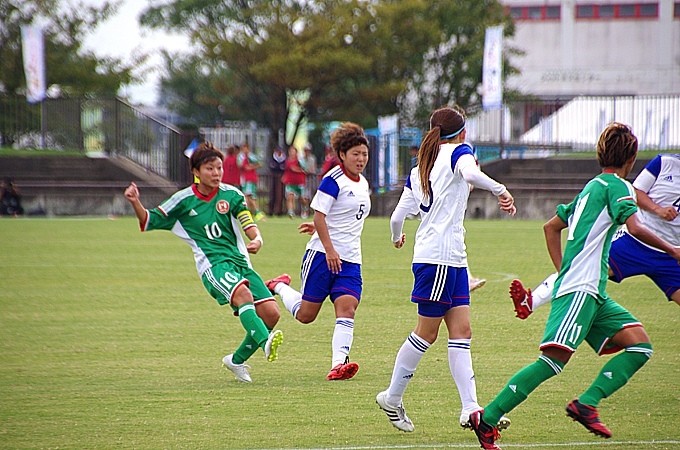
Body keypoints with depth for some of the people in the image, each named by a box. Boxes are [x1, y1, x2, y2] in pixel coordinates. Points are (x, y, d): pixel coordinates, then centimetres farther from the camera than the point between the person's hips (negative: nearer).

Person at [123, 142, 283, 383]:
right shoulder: (184, 200, 4)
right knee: (243, 294, -35)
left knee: (271, 313, -7)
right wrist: (136, 203, -9)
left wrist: (257, 240, -22)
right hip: (213, 264, -4)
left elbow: (250, 226, 0)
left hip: (240, 262, 4)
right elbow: (148, 222, 10)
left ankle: (237, 360, 14)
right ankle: (266, 343, -57)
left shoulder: (231, 195, 8)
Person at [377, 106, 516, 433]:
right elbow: (471, 173, -27)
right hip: (439, 257, -8)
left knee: (461, 332, 2)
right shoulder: (458, 152, -3)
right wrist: (500, 191, -16)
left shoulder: (418, 170, 17)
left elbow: (398, 216, 16)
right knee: (426, 333, 1)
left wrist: (397, 238, 36)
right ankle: (392, 398, 10)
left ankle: (470, 408, -5)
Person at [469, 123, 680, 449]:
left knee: (640, 345, 0)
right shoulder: (617, 186, -3)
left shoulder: (591, 188, 23)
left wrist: (564, 272, 27)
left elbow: (551, 227, 31)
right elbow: (634, 227, -19)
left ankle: (586, 404, -10)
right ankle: (488, 418, -19)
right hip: (579, 291, -10)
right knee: (555, 359, -19)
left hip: (594, 294, 10)